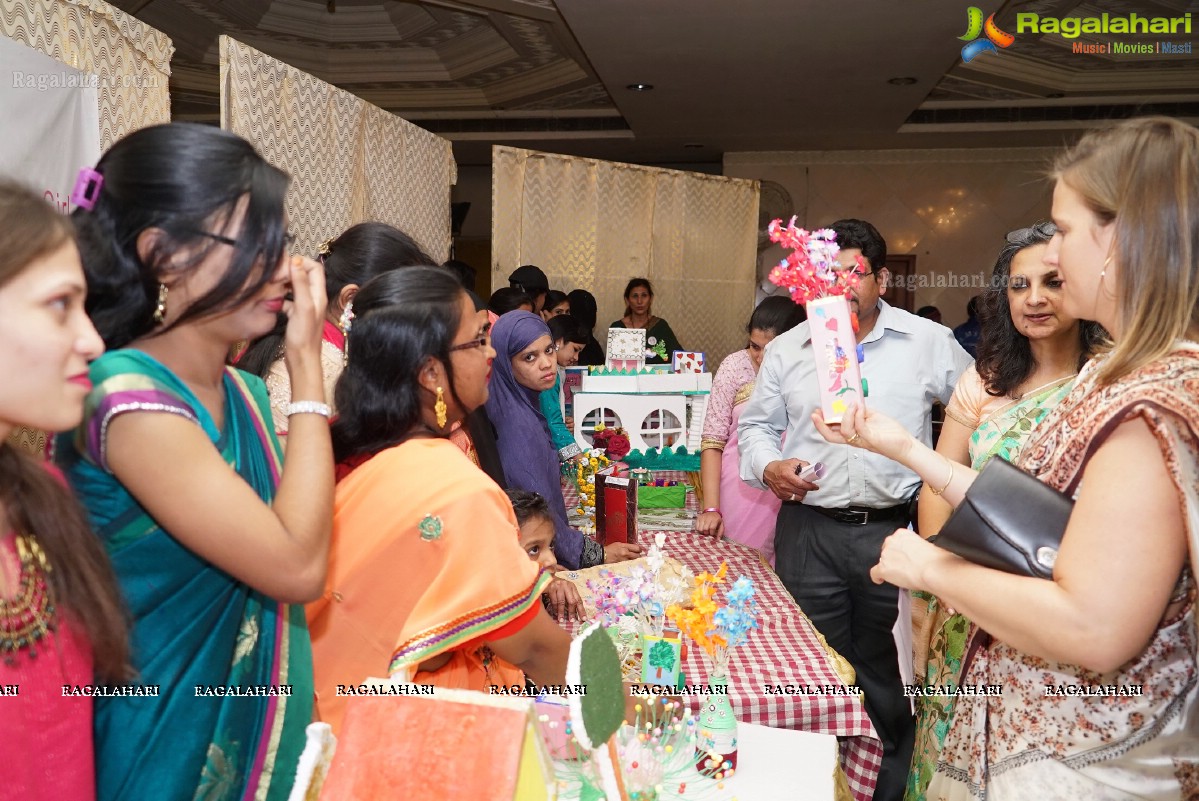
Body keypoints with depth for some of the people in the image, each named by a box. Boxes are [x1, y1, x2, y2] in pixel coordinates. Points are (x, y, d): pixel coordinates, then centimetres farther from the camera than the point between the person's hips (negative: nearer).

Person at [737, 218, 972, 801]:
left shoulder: (930, 342, 2)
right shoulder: (786, 349, 7)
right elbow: (756, 424, 14)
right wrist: (767, 465, -6)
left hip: (895, 530, -1)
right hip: (808, 530, 2)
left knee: (888, 674, 10)